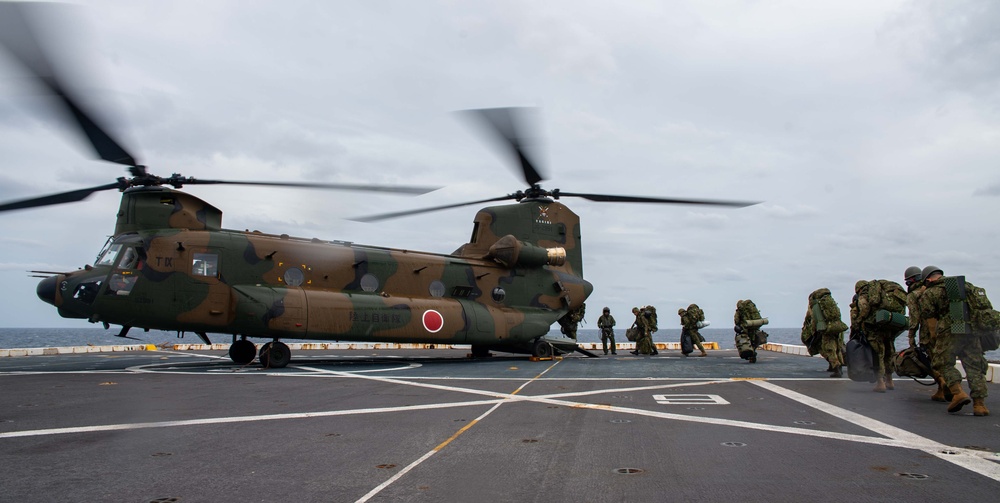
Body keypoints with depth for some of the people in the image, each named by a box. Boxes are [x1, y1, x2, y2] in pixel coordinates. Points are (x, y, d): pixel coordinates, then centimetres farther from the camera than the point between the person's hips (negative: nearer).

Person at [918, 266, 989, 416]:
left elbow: (930, 320, 4)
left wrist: (935, 340, 10)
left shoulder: (928, 295, 9)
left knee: (944, 364, 8)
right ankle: (979, 403, 2)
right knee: (975, 367, 8)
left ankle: (958, 392, -12)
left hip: (949, 331, -4)